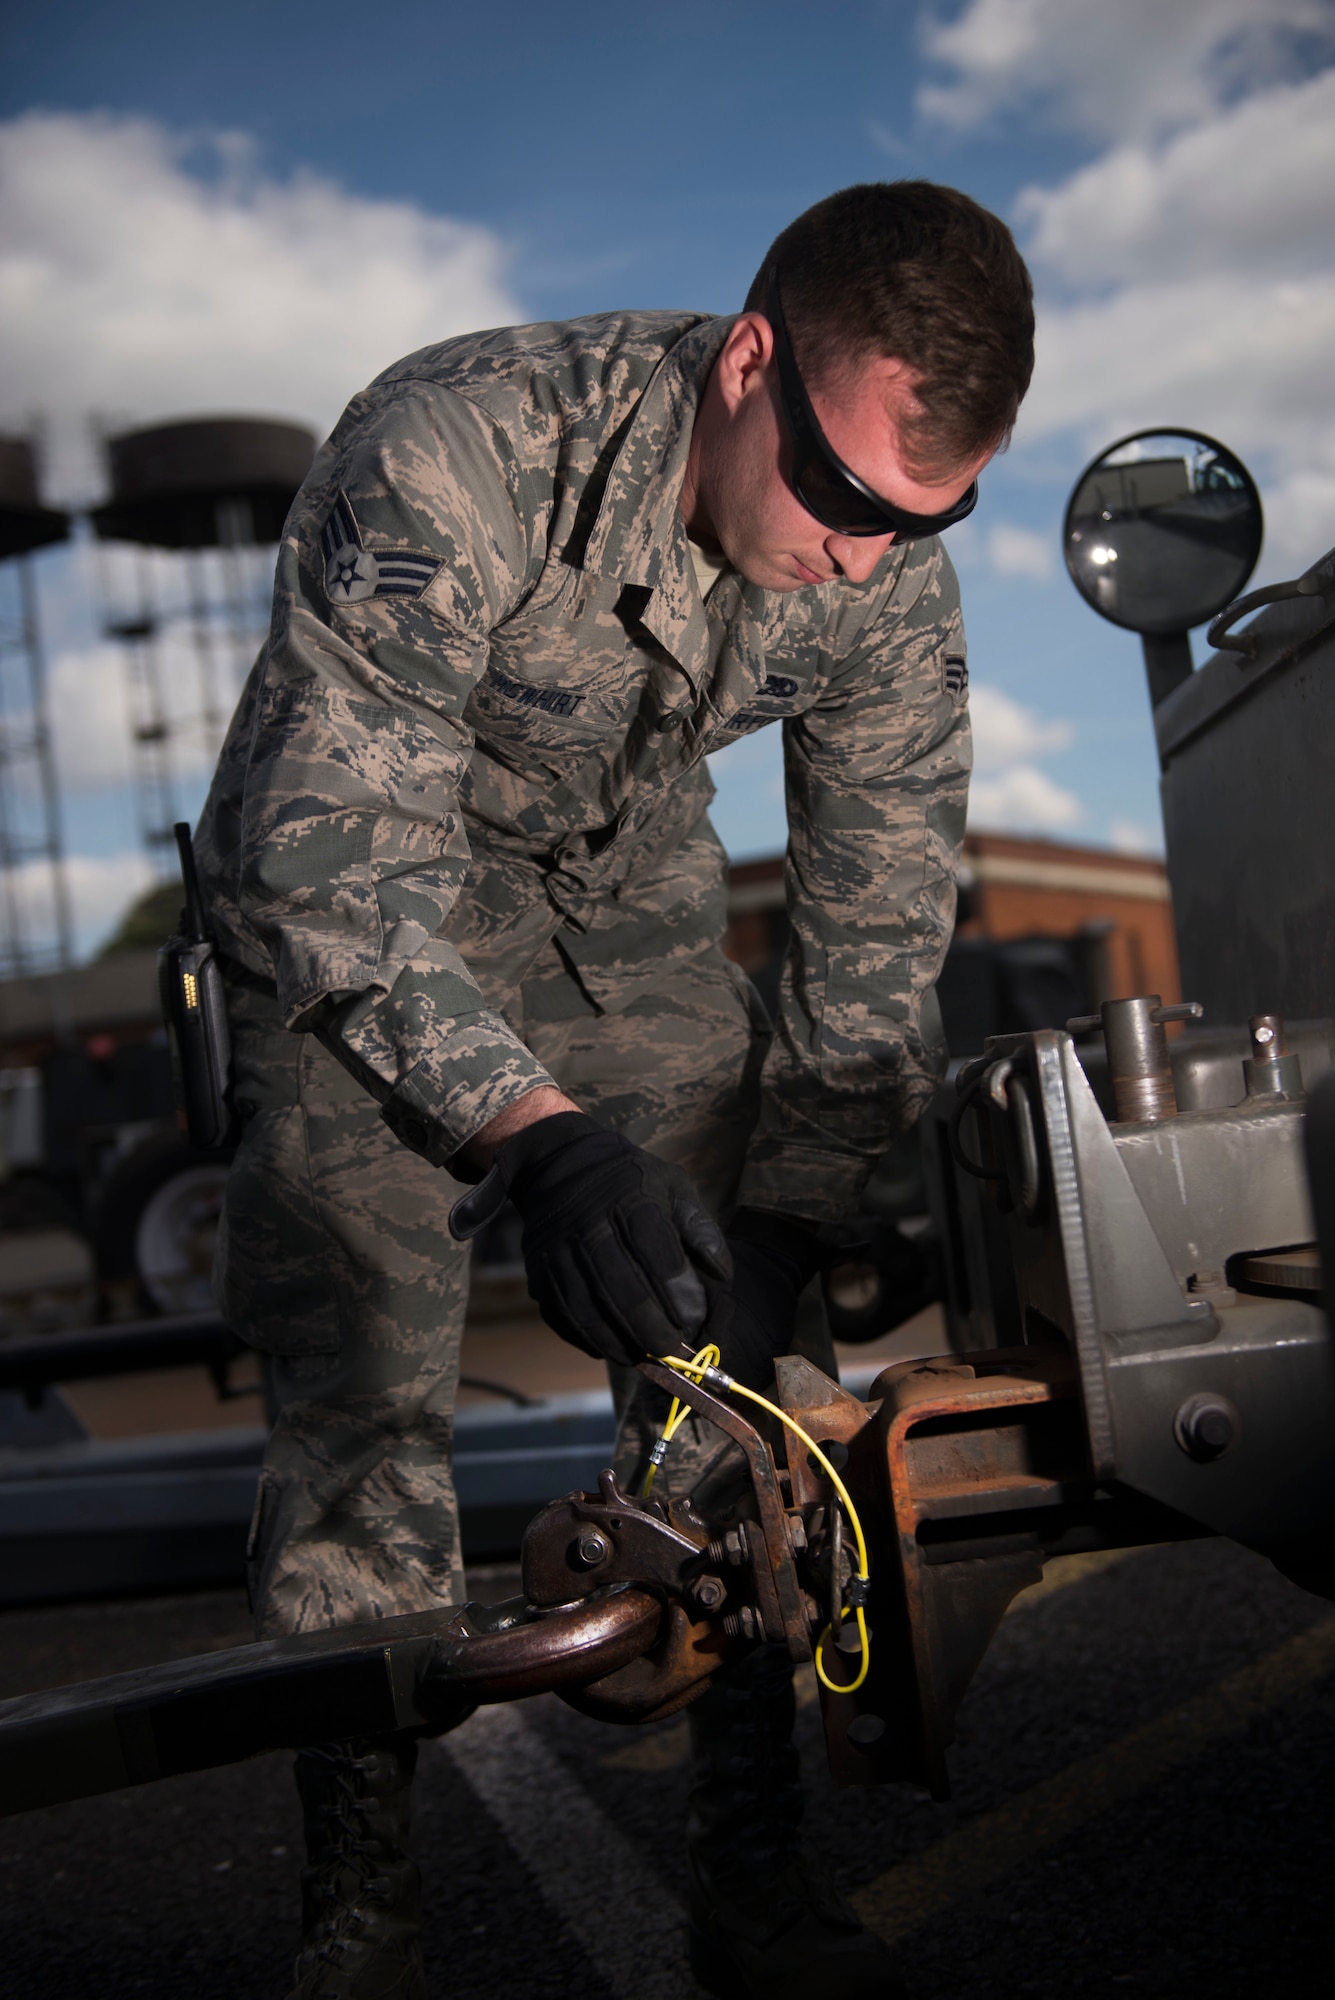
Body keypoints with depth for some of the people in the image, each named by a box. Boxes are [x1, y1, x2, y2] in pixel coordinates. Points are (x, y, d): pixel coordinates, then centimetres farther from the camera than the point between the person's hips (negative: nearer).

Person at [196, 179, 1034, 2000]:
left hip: (627, 903, 4)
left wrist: (777, 1246, -17)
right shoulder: (452, 451, -35)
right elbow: (331, 848, -39)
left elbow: (874, 950, -10)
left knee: (729, 1364, -5)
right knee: (365, 1379, -14)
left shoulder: (892, 584, -19)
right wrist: (538, 1134, -52)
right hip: (356, 907, -3)